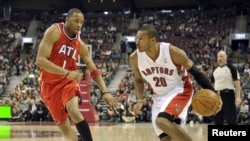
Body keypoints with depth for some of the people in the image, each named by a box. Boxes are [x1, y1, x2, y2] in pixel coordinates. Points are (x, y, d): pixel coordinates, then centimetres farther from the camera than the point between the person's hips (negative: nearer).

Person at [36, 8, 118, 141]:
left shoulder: (80, 44, 1)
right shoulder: (54, 32, -14)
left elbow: (93, 70, 7)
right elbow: (40, 60, -24)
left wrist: (105, 91, -7)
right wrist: (67, 73, -32)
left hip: (68, 82, 2)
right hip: (50, 85, -2)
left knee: (74, 111, -28)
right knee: (63, 126, 2)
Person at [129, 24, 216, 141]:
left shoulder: (173, 52, -23)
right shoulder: (135, 58, -12)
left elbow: (196, 73, -13)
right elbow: (138, 80, 9)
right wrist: (140, 100, -6)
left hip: (179, 90, -5)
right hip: (159, 96, 5)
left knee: (162, 121, -30)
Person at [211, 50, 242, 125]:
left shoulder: (231, 68, -4)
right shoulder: (215, 70, 13)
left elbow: (237, 83, -8)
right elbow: (212, 84, 19)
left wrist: (238, 97, -18)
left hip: (228, 94, -6)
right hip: (217, 95, 6)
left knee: (231, 119, -7)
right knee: (218, 119, 8)